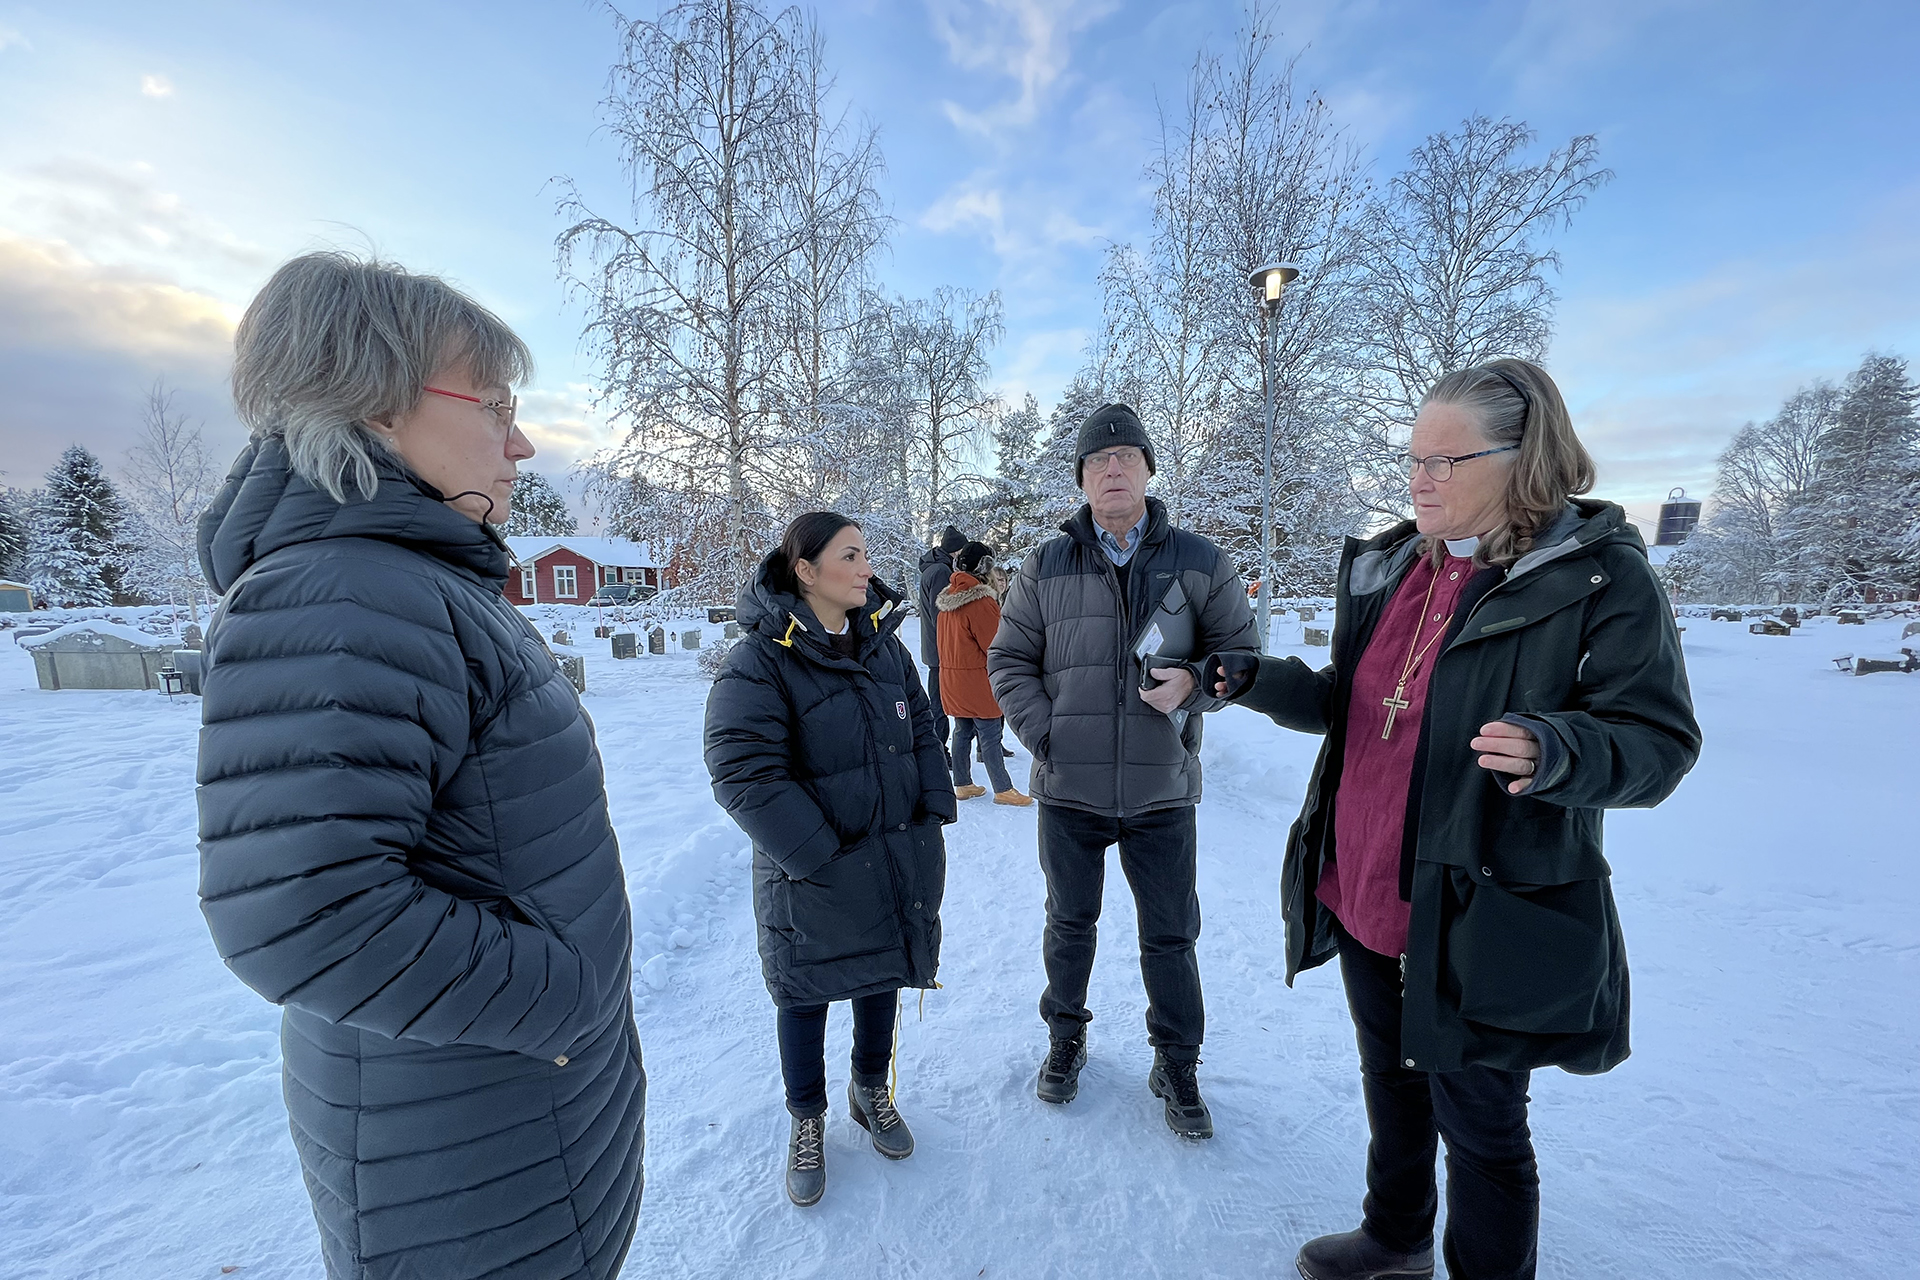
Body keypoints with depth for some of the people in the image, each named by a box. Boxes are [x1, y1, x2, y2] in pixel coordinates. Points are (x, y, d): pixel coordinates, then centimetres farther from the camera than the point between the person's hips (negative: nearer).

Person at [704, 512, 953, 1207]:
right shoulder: (759, 662, -18)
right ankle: (807, 1120, 42)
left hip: (901, 857, 5)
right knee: (805, 993, 15)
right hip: (811, 875, -5)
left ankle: (871, 1089, 49)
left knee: (884, 974, 22)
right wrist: (821, 855, -23)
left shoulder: (885, 647, 2)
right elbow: (745, 775, -22)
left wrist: (934, 812, -3)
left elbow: (923, 734, 8)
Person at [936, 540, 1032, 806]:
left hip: (953, 677, 8)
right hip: (978, 678, -8)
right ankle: (1003, 789, 7)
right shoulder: (981, 600, -18)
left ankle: (962, 784, 23)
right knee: (989, 736, -1)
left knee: (962, 731, 15)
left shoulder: (947, 597, 8)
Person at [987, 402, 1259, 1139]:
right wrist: (1042, 735, -8)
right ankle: (1065, 1038, 44)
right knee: (1070, 923, 20)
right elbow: (1008, 662, 4)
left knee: (1171, 937, 14)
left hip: (1162, 793, 0)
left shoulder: (1200, 564, -1)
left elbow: (1242, 653, 4)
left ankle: (1177, 1064, 38)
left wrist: (1193, 683, -17)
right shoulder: (1045, 568, 0)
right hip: (1068, 792, 1)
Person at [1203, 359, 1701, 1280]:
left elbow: (1659, 740, -14)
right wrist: (1265, 683, -7)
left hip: (1479, 920, -6)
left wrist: (1558, 752, -35)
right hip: (1362, 895, 7)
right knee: (1391, 1079, 26)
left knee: (1477, 1122, 14)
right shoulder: (1389, 565, 5)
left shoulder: (1601, 577, -13)